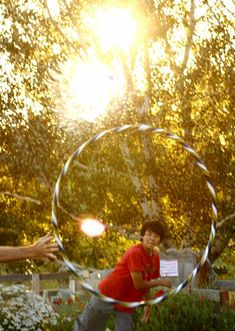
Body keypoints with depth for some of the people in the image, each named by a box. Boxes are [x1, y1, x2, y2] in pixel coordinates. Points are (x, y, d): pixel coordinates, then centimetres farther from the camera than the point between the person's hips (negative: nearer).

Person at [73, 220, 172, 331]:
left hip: (126, 304, 7)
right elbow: (138, 284, -23)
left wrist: (147, 304, 9)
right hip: (108, 295, -7)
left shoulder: (155, 257, 3)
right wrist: (161, 282, -14)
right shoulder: (135, 253, -22)